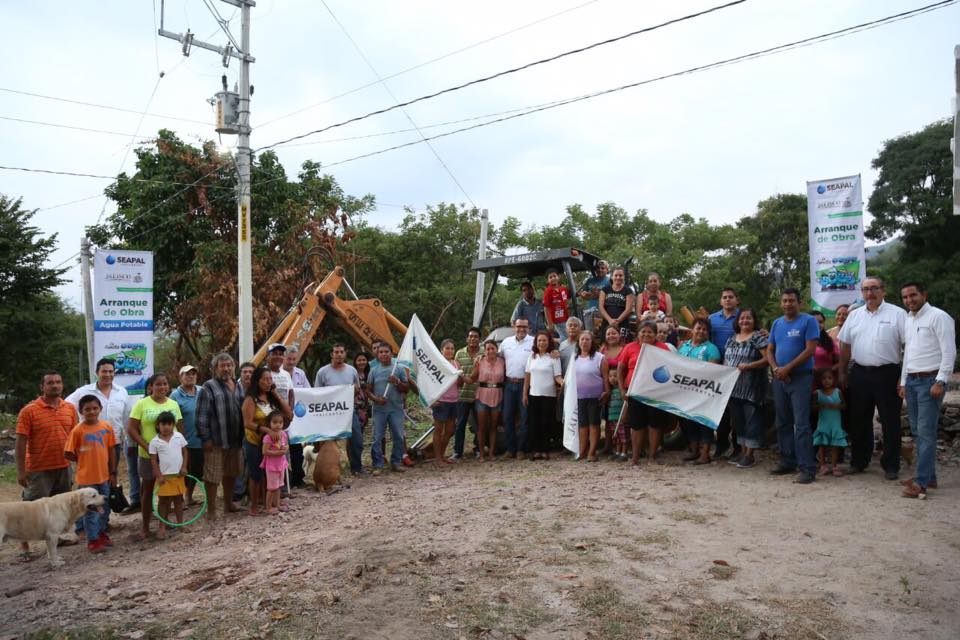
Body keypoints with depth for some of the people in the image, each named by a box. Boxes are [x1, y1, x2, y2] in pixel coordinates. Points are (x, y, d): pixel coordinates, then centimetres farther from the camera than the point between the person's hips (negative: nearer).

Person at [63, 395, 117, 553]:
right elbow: (67, 454, -7)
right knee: (90, 510, 4)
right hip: (86, 477, -4)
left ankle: (102, 533, 35)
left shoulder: (107, 427, -2)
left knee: (104, 507, 17)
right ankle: (92, 540, 16)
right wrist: (84, 461, 0)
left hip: (104, 475, 4)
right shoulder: (78, 430, -13)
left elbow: (111, 450, 4)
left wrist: (113, 472, 5)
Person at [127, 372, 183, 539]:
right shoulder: (142, 404, -6)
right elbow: (131, 429, -8)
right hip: (148, 455, -3)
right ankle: (145, 526, 17)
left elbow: (180, 428, 13)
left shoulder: (174, 404, 6)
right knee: (148, 489, 6)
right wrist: (146, 446, -16)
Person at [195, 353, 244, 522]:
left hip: (235, 440, 7)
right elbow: (202, 416, -11)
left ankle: (229, 504, 31)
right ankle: (211, 510, 8)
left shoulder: (238, 386, 14)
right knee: (212, 476, -2)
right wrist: (205, 438, -16)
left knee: (231, 473, 17)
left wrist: (242, 436, 17)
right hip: (216, 441, -6)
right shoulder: (208, 388, -7)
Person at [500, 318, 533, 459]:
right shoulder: (506, 342, 11)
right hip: (509, 383, 4)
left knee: (524, 417, 1)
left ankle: (521, 449, 10)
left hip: (525, 384, -4)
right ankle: (510, 449, 14)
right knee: (508, 417, 6)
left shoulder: (534, 342, -1)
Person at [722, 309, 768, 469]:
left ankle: (749, 455, 3)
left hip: (752, 388, -7)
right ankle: (743, 451, 21)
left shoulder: (758, 337, -5)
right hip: (734, 387, 7)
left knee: (751, 419, -2)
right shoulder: (732, 339, 16)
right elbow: (726, 359, 21)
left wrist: (749, 366, -21)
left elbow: (767, 359, -12)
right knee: (738, 419, 11)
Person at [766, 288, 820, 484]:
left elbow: (810, 350, -13)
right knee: (783, 422, 11)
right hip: (779, 378, 7)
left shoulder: (808, 321, -5)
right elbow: (769, 350, 12)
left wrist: (787, 368, -15)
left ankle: (808, 469, -8)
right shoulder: (777, 323, 13)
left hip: (801, 377, -6)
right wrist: (776, 369, -7)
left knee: (801, 424, -11)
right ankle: (787, 462, 21)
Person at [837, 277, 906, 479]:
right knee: (859, 421, 11)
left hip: (887, 374, -4)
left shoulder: (897, 313, -2)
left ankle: (891, 466, 15)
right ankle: (858, 462, 23)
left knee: (890, 422, 3)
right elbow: (845, 346, 14)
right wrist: (842, 373, 11)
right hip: (859, 374, 4)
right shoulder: (854, 315, 11)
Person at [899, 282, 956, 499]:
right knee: (917, 431, 11)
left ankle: (922, 483, -8)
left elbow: (949, 352, -13)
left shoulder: (938, 317, -9)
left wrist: (940, 381, -18)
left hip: (930, 381, -8)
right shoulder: (908, 320, 16)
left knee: (926, 432, -9)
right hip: (911, 381, 8)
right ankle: (929, 476, 20)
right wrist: (903, 381, 19)